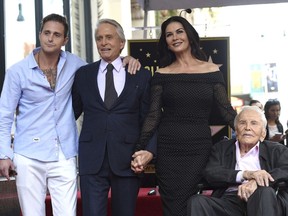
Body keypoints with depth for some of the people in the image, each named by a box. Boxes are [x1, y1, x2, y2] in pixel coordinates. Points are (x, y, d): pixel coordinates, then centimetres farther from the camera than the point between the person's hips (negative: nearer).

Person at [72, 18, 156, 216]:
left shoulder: (141, 75, 4)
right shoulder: (83, 74, 9)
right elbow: (73, 111, 16)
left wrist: (149, 150, -7)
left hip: (127, 160, 0)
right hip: (92, 159, 1)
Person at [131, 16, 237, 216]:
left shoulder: (212, 71, 4)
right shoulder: (162, 74, 6)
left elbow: (226, 111, 5)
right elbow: (153, 115, 3)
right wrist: (141, 149, -6)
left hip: (200, 149, -1)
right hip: (168, 150, 1)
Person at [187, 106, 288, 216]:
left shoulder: (276, 150, 18)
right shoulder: (221, 148, 22)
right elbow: (209, 173, 4)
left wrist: (256, 182, -19)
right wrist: (245, 174, -13)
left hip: (263, 202, -2)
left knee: (265, 192, -37)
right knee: (197, 201, -28)